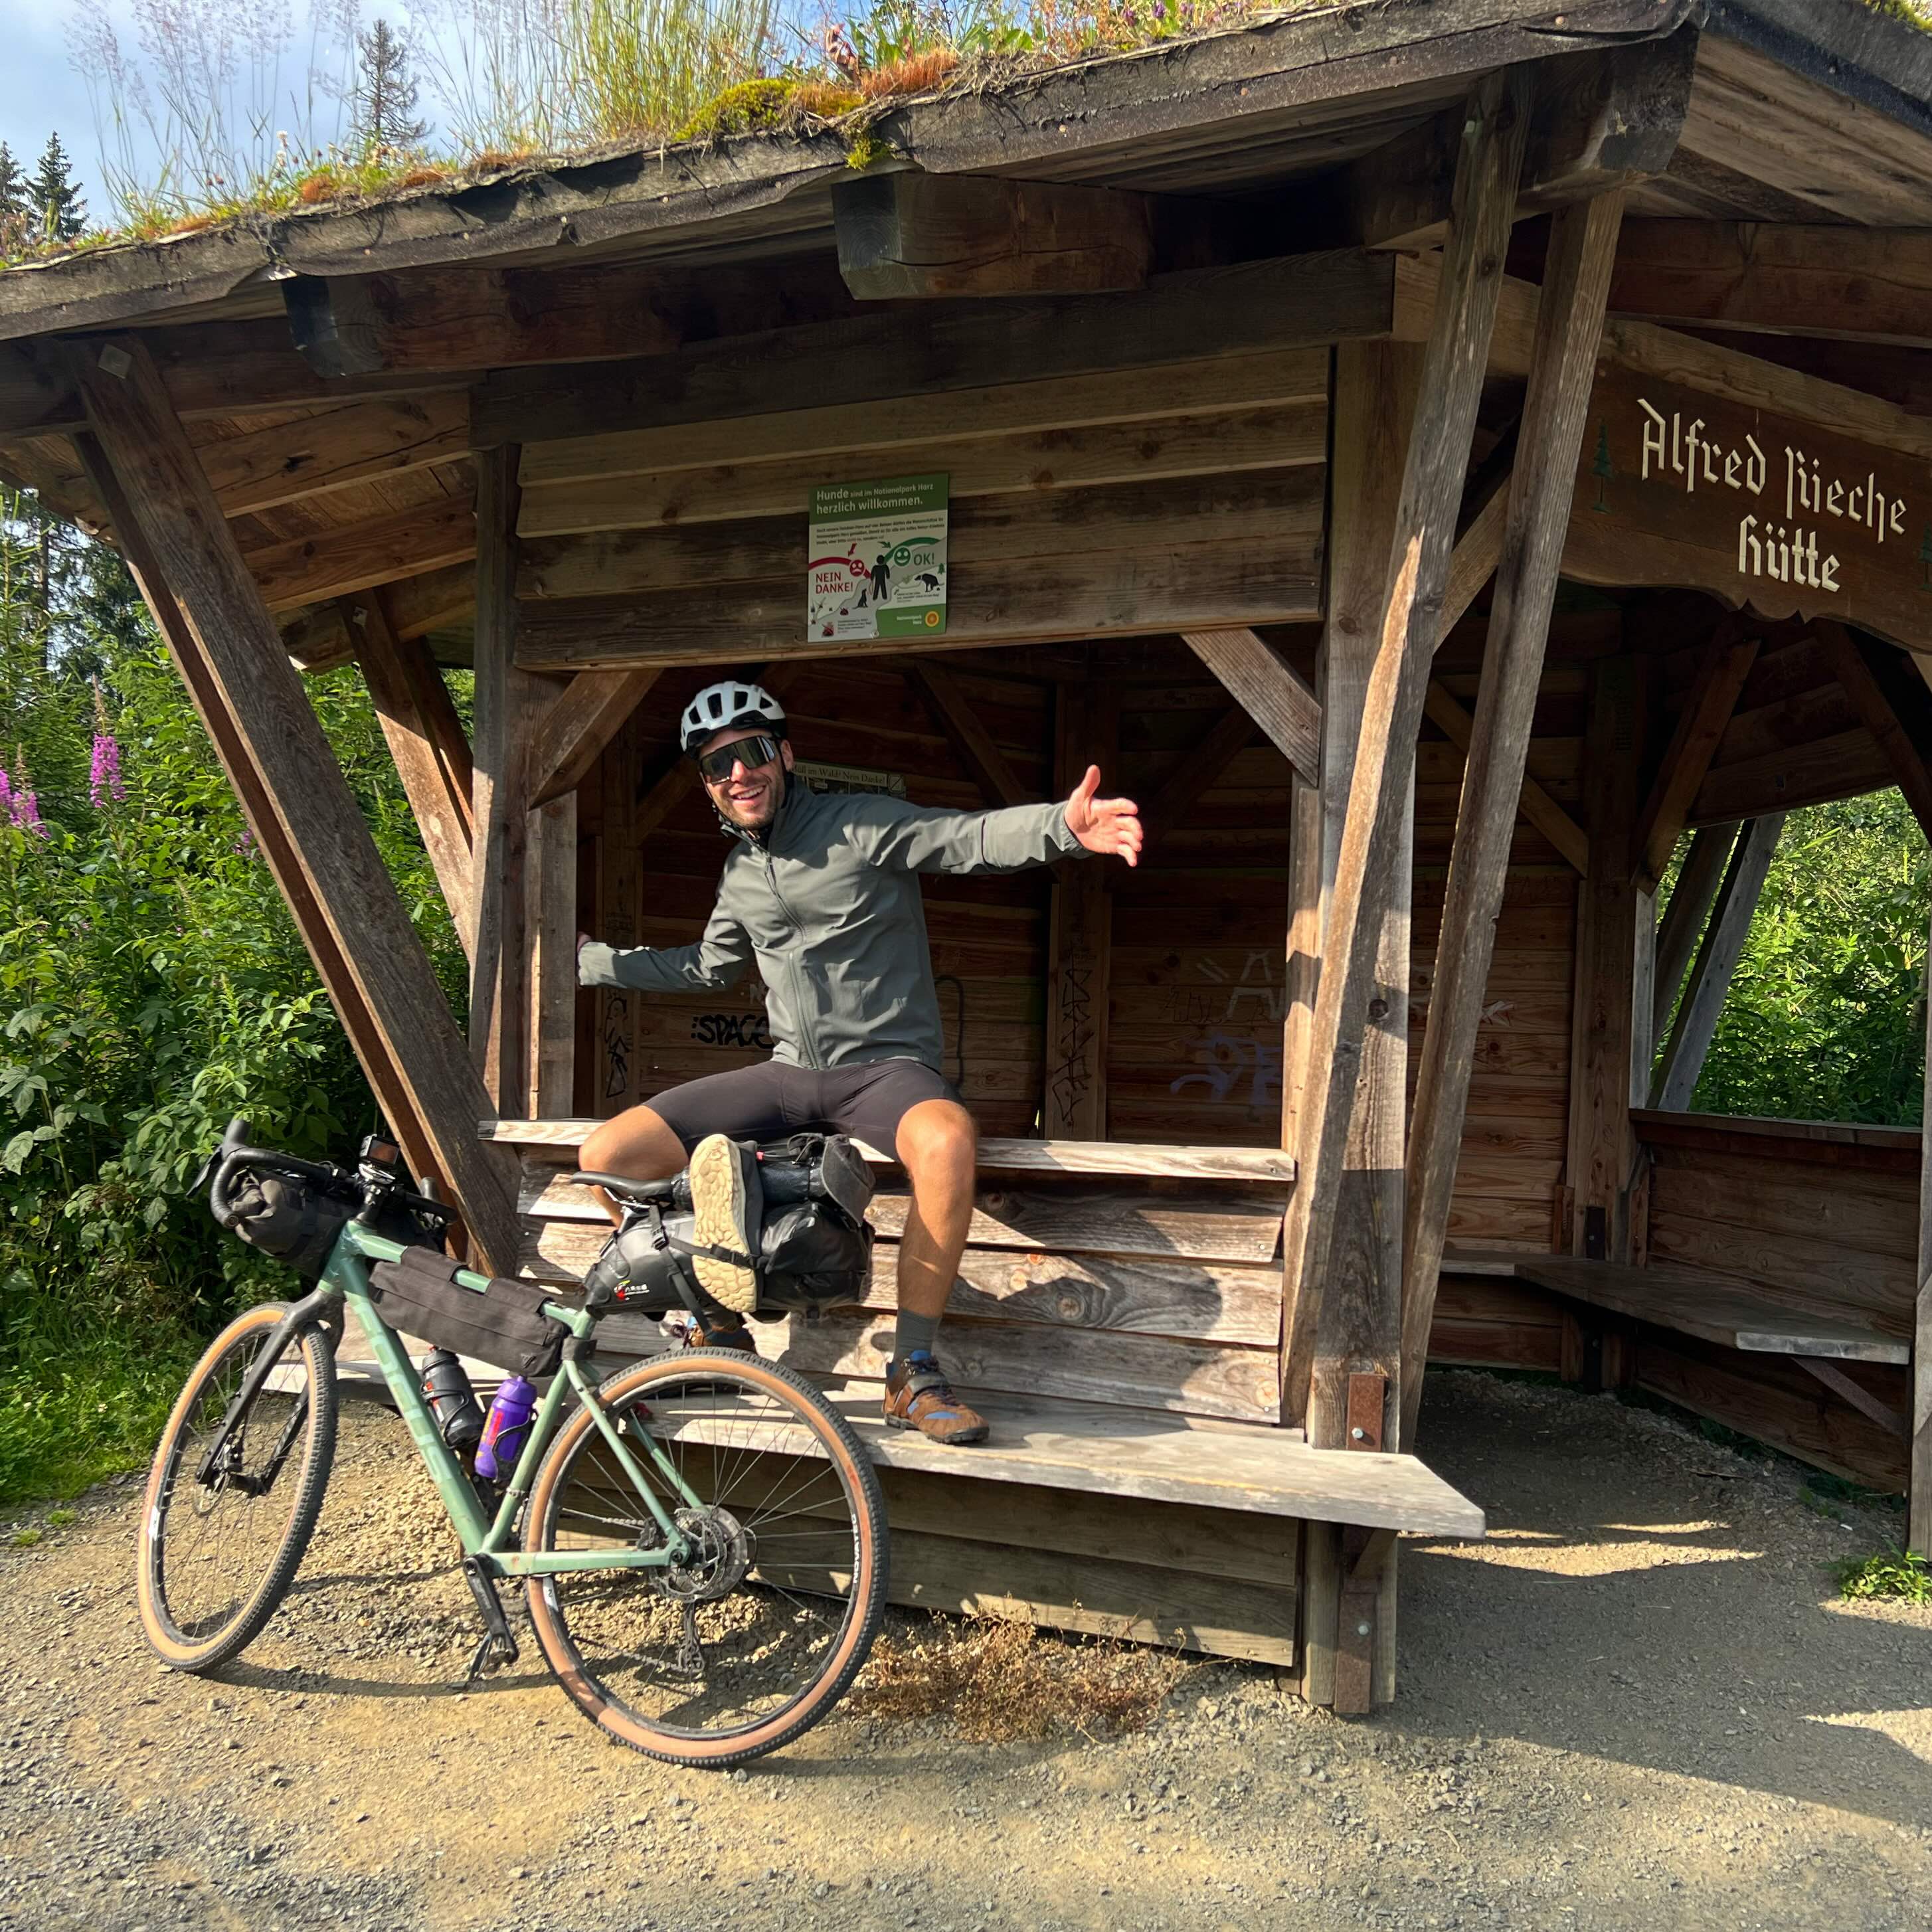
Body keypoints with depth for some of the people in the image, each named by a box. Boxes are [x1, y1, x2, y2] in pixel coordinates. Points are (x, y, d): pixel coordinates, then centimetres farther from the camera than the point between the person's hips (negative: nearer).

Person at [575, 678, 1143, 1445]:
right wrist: (592, 959, 33)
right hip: (789, 1073, 6)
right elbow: (707, 966, 31)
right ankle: (720, 1323, 8)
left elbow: (975, 837, -20)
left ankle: (914, 1371, -22)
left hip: (886, 1065, -5)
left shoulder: (860, 825, -6)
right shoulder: (741, 872, 14)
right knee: (605, 1155, -8)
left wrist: (1065, 825, -40)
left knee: (947, 1141, -42)